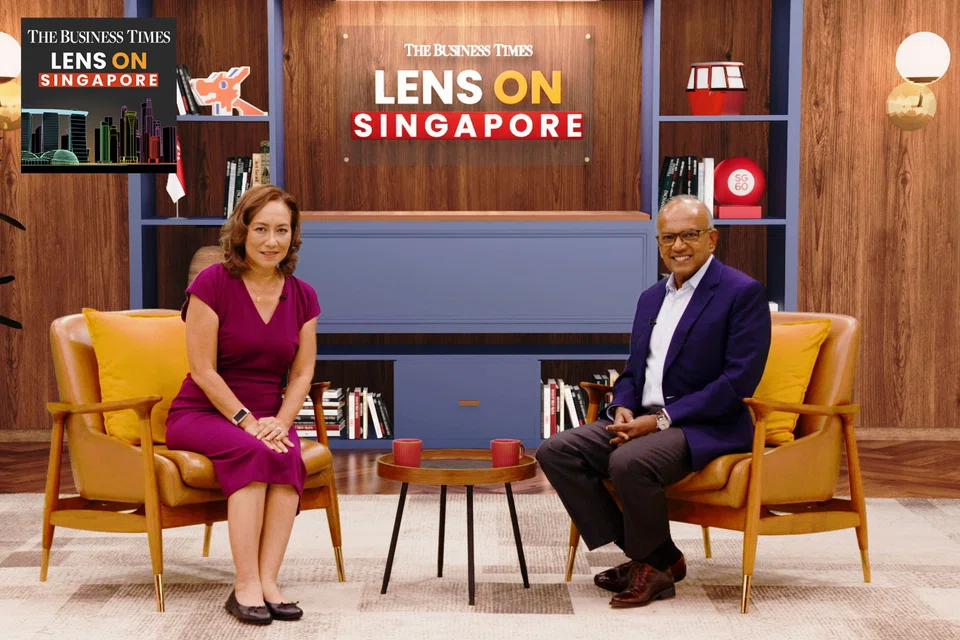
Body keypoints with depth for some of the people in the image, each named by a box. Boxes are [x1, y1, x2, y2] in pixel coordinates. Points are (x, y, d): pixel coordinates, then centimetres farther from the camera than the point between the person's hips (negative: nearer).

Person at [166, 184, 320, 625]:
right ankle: (246, 585, -33)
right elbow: (203, 371, -12)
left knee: (289, 455, -31)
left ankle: (267, 581, -32)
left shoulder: (303, 296, 5)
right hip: (201, 414, -4)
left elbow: (301, 374, 5)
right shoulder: (212, 284, -10)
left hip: (267, 418, 4)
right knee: (252, 452, -35)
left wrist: (280, 422, -13)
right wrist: (247, 422, -18)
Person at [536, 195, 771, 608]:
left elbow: (739, 380, -15)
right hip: (643, 420, 8)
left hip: (708, 428, -8)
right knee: (555, 451, -11)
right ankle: (649, 555, -6)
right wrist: (623, 409, -1)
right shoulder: (651, 297, 19)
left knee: (630, 461, -35)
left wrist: (662, 419, -19)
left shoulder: (743, 293, -6)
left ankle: (655, 565, -7)